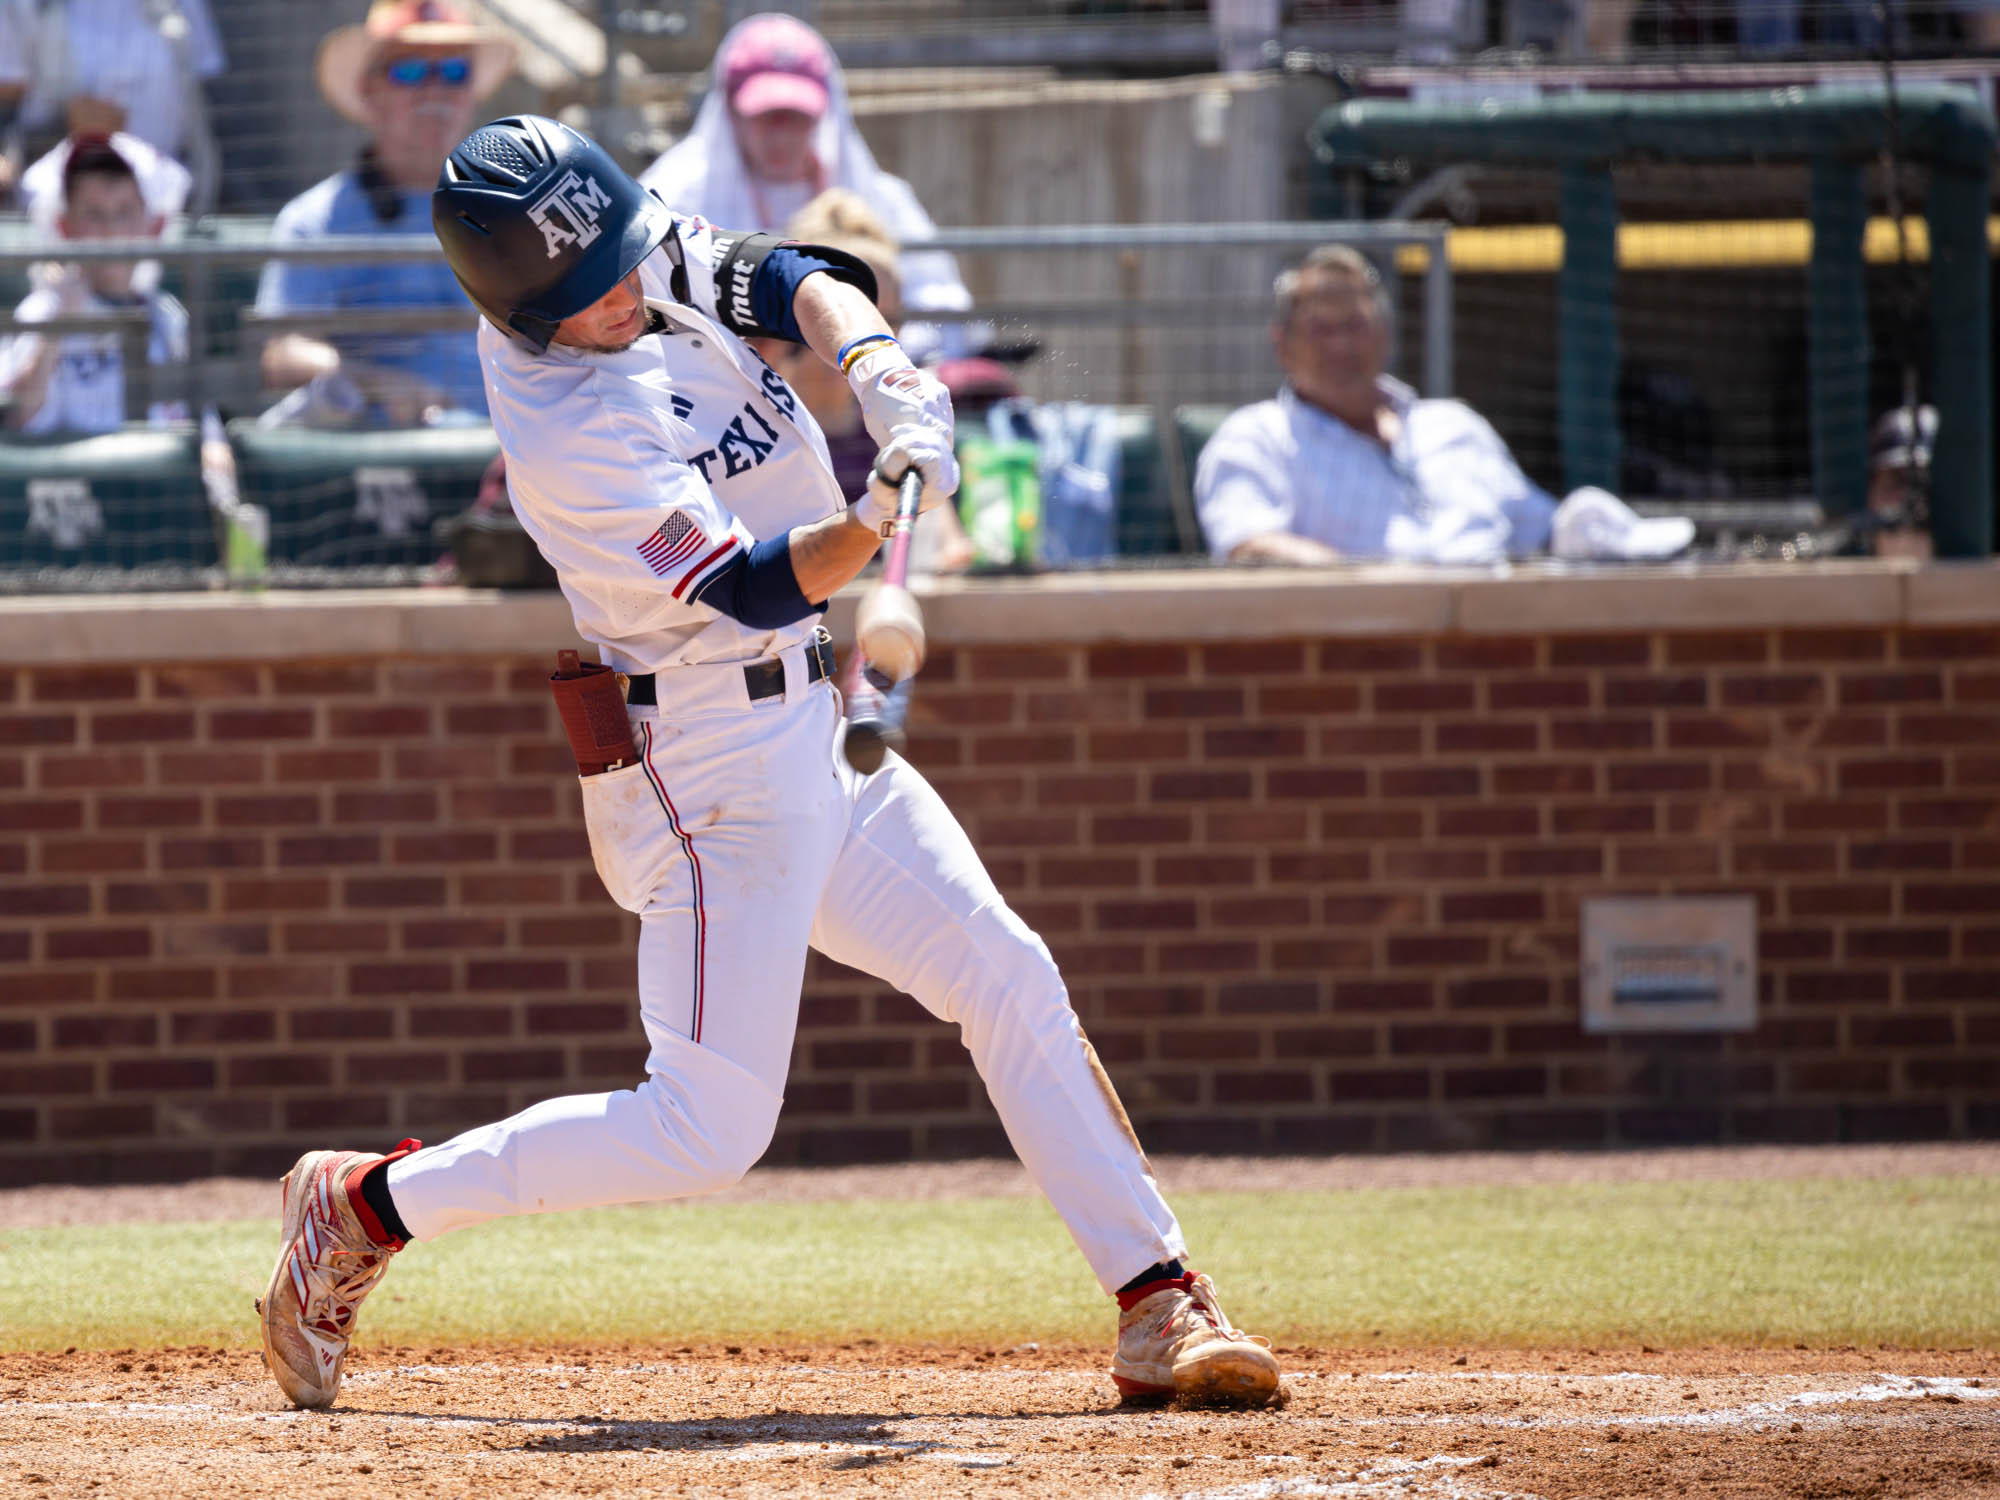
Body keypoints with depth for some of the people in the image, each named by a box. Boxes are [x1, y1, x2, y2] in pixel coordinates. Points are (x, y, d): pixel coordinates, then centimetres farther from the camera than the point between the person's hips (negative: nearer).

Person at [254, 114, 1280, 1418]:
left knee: (1009, 981, 6)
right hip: (713, 762, -9)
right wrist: (876, 521, -45)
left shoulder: (657, 254, -1)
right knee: (708, 1128, -11)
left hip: (810, 726, 9)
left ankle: (1158, 1302, 11)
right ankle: (364, 1207, 1)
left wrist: (871, 359, -28)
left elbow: (790, 280, -7)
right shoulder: (564, 439, -24)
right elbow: (751, 588, -27)